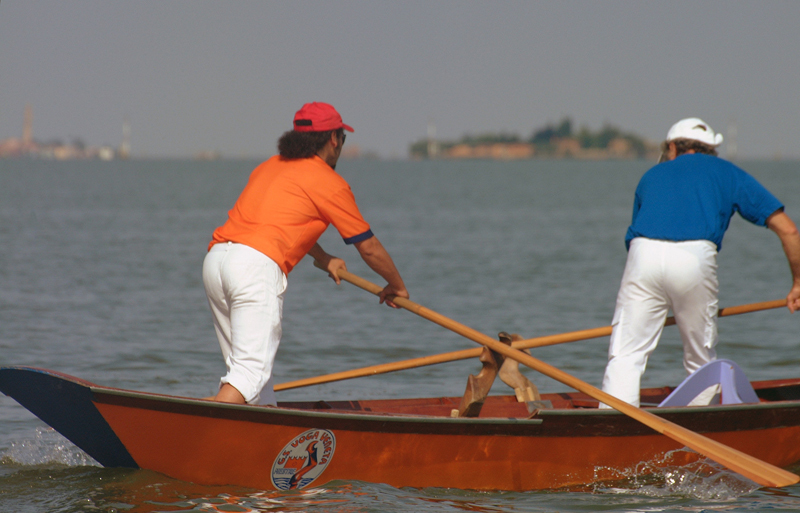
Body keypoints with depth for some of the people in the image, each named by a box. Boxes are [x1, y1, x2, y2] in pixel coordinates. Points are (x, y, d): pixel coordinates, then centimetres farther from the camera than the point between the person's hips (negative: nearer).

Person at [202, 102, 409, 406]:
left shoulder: (270, 167, 27)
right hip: (256, 267, -8)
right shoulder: (330, 184, 6)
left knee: (243, 367, 14)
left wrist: (325, 260, 59)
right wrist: (396, 285, 31)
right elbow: (369, 248, 13)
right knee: (251, 370, -13)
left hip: (215, 258, 8)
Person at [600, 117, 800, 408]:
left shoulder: (653, 175, 32)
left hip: (644, 256, 1)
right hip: (696, 258, -1)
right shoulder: (728, 174, 26)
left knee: (626, 354, 0)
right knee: (702, 359, 15)